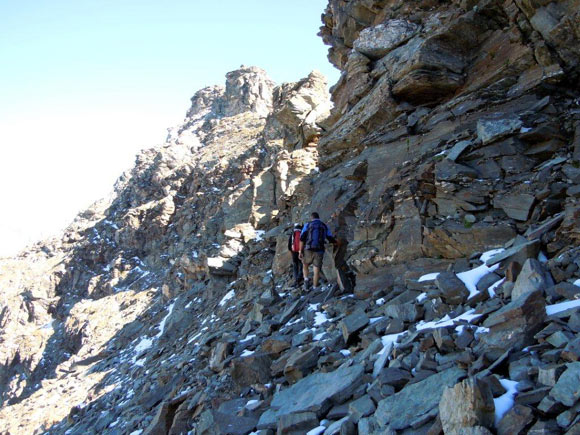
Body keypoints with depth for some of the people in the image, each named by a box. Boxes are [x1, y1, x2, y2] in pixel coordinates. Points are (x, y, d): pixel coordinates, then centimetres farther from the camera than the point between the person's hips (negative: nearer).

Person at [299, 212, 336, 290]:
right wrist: (337, 242, 34)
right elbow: (331, 239, 11)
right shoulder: (324, 226, 12)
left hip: (308, 250, -1)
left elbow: (302, 239, -4)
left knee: (305, 266, 22)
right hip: (319, 251, 1)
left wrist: (300, 252, -3)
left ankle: (306, 280, 0)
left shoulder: (307, 225, 6)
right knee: (316, 271, 5)